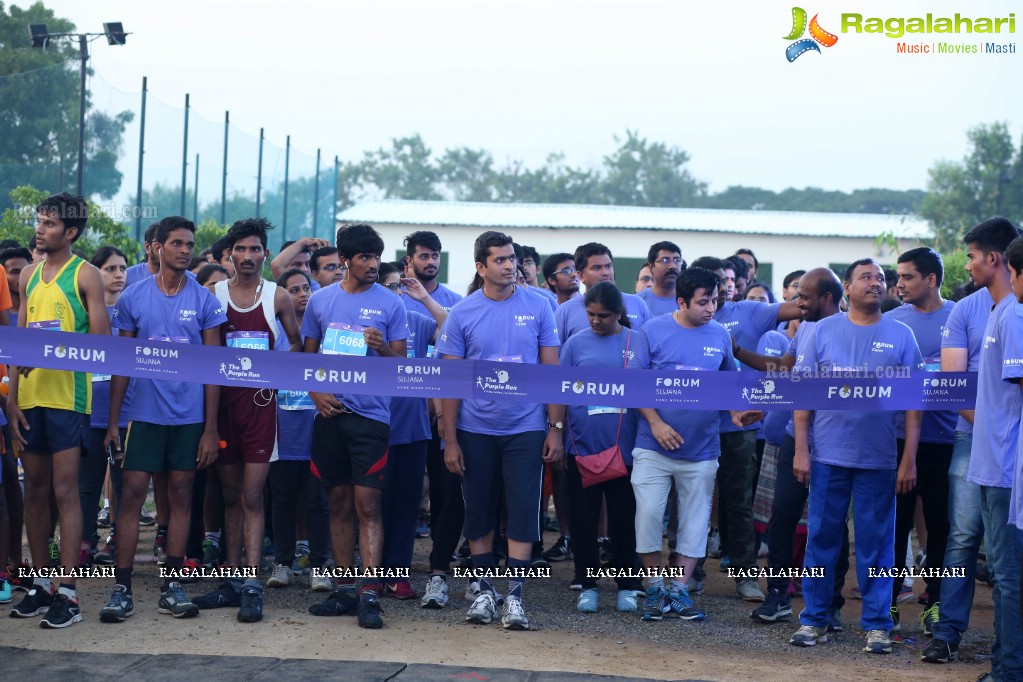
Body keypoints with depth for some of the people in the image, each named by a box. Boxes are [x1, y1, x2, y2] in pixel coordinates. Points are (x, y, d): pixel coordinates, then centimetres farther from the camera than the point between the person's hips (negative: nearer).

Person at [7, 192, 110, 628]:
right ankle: (41, 584, 17)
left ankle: (68, 593, -5)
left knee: (64, 490, -7)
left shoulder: (85, 276, -2)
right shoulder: (29, 276, 14)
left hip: (68, 394, -5)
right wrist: (12, 398, 5)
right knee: (35, 490, 8)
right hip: (29, 396, 5)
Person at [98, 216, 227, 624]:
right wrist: (113, 422, 1)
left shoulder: (204, 301, 1)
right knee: (132, 494, -5)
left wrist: (210, 428, -3)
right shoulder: (133, 298, 2)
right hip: (144, 413, 0)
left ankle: (171, 586, 12)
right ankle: (121, 588, -2)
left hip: (189, 416, 0)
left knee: (180, 496, 5)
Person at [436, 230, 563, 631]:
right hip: (475, 432, 1)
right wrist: (450, 440, -4)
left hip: (526, 430, -1)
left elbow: (552, 371, 3)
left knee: (523, 512, -4)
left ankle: (514, 595, 0)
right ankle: (484, 591, 21)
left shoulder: (538, 308, 0)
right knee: (479, 514, 8)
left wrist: (556, 427, -4)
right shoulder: (462, 313, -1)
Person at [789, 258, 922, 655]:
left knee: (876, 544, 3)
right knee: (821, 539, 5)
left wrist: (909, 459, -4)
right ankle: (813, 620, 14)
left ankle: (876, 625, 10)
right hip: (828, 456, 0)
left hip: (879, 459, 0)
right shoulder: (823, 331, 4)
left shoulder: (901, 336, 4)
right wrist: (801, 450, -3)